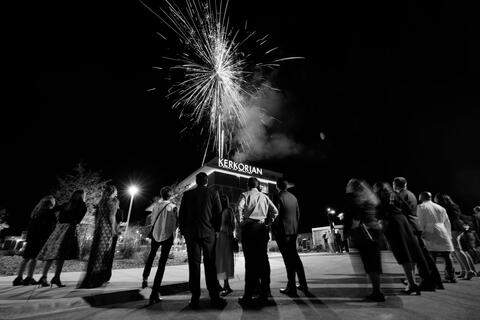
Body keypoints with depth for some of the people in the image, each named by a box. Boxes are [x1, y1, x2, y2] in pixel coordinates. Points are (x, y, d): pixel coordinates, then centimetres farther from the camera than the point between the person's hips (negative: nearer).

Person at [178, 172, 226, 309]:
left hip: (191, 233, 1)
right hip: (208, 233, -1)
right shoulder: (213, 193, 0)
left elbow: (181, 214, 5)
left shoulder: (187, 194, 4)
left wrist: (183, 231, 13)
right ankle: (214, 297, 10)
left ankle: (195, 298, 11)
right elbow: (219, 213, 0)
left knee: (193, 265, 7)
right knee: (210, 265, 7)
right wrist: (216, 230, 12)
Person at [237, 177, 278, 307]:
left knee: (250, 261, -2)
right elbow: (275, 211, 8)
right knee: (263, 259, 8)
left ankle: (248, 295, 1)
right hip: (262, 228, 4)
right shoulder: (264, 196, 14)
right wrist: (268, 223, 12)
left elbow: (239, 207, -15)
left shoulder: (245, 195, 3)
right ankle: (264, 293, 14)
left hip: (249, 227, -3)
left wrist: (241, 222, -5)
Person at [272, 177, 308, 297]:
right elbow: (298, 214, 12)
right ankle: (303, 284, 26)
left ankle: (291, 288, 10)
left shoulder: (279, 198, -15)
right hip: (294, 231, 7)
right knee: (295, 257, 17)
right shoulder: (293, 197, 6)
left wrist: (274, 230, -2)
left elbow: (277, 216, -15)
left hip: (283, 232, -7)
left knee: (288, 259, 0)